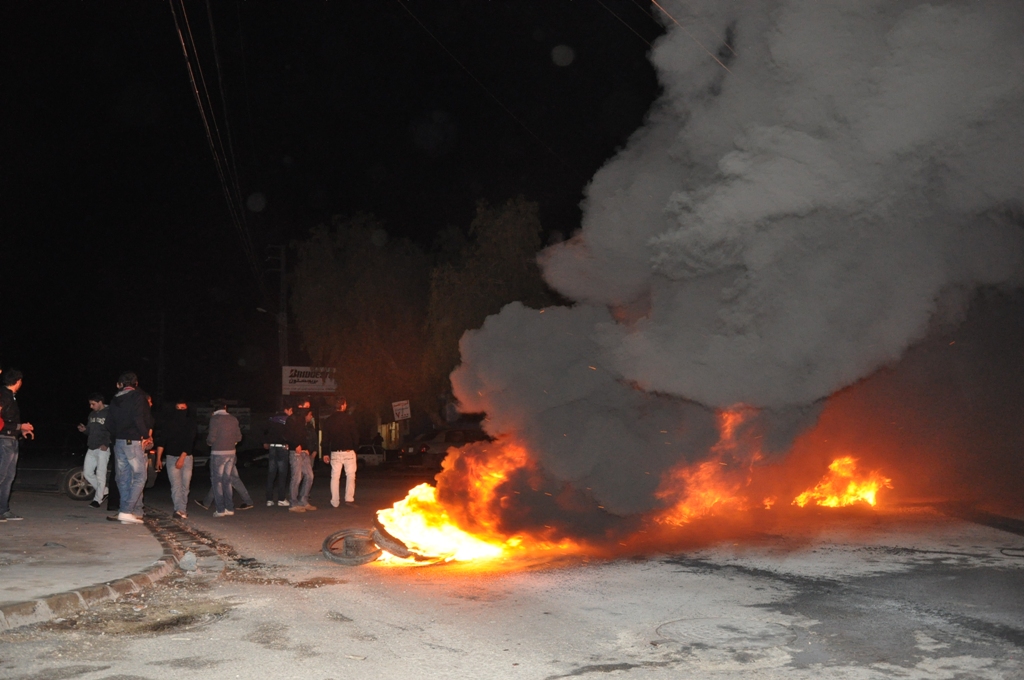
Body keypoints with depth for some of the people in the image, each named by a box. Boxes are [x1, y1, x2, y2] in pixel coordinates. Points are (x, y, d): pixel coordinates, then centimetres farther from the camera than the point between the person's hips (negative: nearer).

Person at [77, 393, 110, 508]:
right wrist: (84, 429, 1)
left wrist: (106, 444, -22)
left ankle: (97, 499, 0)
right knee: (87, 473, 8)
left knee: (100, 475, -6)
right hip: (91, 449, 8)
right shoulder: (92, 415, 15)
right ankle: (104, 492, 20)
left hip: (102, 449, -8)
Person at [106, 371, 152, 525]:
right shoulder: (139, 397, -6)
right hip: (134, 441, -6)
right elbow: (141, 419, -15)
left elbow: (109, 424, 11)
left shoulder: (114, 400, 13)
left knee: (123, 478, 9)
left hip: (119, 442, 7)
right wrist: (146, 436, -2)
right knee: (139, 477, -4)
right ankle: (126, 511, -14)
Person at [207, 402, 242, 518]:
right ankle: (229, 508, 12)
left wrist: (208, 441, 7)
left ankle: (220, 510, 0)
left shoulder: (215, 418, -10)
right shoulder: (233, 419, 6)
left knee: (217, 481, 3)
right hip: (231, 452, 5)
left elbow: (212, 437, -15)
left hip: (218, 453, -5)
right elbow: (239, 437, 7)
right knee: (227, 480, 13)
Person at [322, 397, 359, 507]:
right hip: (348, 451, -3)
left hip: (335, 452, 3)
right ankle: (349, 498, -3)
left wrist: (325, 453, 11)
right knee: (350, 475, 5)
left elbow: (325, 438, 7)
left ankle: (335, 501, 5)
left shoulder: (329, 420, 6)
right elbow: (355, 434, -7)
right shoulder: (350, 419, -7)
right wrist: (355, 447, 7)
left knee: (335, 477, 6)